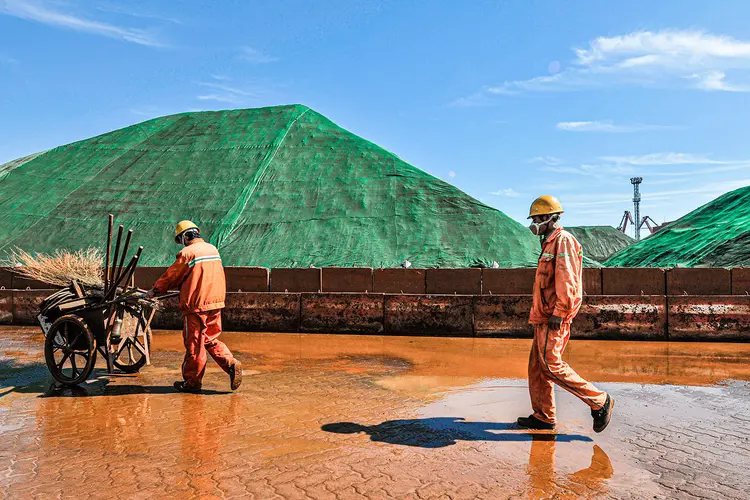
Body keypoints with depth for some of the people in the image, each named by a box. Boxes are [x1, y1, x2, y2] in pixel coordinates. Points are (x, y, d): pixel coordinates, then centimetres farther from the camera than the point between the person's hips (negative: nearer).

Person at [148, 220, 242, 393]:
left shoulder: (187, 253, -10)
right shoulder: (213, 249, 12)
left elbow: (171, 275, -1)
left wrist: (155, 290, 14)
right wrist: (182, 286, 34)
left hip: (196, 304, -7)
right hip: (216, 302, 7)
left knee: (194, 343, 4)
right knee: (210, 340, 17)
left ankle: (192, 381, 15)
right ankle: (232, 364, 2)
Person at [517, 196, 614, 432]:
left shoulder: (563, 240, -10)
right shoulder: (550, 243, 21)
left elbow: (566, 280, -20)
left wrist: (558, 313, -23)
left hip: (554, 317, -10)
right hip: (544, 317, 10)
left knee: (551, 365, -12)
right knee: (537, 365, 10)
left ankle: (599, 401, -1)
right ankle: (543, 416, 16)